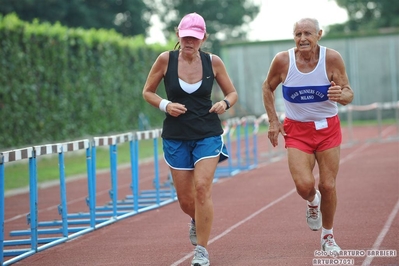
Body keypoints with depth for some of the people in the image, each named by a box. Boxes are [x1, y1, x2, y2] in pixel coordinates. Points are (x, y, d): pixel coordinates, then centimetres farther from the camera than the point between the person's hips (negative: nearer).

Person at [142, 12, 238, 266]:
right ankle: (197, 221, 43)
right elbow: (148, 92, 4)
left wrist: (225, 103, -14)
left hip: (208, 134, -1)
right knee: (185, 199, 6)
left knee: (202, 187, -17)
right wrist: (165, 105, -15)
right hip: (176, 136, 1)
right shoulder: (166, 59, -6)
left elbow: (232, 92, 8)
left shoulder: (213, 62, -4)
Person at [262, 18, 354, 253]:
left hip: (328, 129, 0)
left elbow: (348, 94, -8)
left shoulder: (332, 58, -14)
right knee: (304, 185, -16)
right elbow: (268, 87, 6)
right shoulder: (283, 60, -12)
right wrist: (273, 121, 0)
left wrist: (341, 95, -32)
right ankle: (313, 202, 23)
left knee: (328, 186, 2)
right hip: (297, 130, 0)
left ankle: (328, 235, 26)